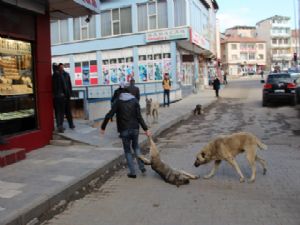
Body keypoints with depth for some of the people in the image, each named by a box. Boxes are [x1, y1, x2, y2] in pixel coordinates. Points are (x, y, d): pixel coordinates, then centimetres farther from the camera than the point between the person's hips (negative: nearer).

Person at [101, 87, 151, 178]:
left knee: (127, 151, 12)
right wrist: (146, 129, -5)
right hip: (135, 129, 2)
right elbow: (139, 117, -6)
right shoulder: (135, 100, 3)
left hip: (124, 130, -1)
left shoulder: (118, 102, 1)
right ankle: (142, 167, 14)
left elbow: (109, 115, -6)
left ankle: (132, 172, 10)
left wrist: (103, 127, 2)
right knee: (136, 147, 24)